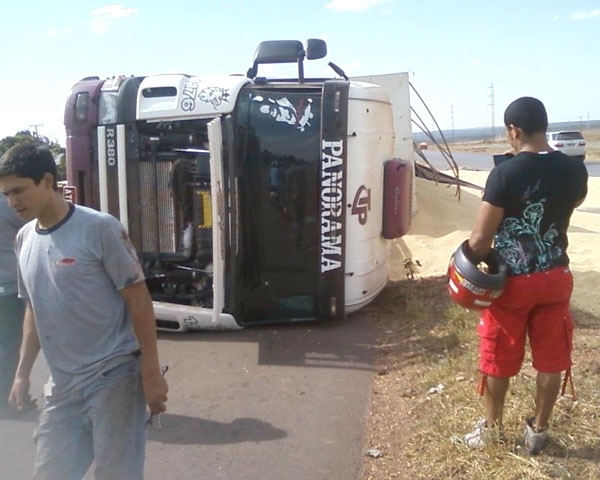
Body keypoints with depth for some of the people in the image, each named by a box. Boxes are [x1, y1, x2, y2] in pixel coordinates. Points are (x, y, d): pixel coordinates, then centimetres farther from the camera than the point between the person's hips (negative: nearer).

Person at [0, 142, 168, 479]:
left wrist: (152, 374, -13)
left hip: (114, 377, -6)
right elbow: (34, 311, 17)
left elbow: (139, 301, -12)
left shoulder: (100, 229, -14)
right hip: (62, 384, 6)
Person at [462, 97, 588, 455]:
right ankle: (538, 431, 31)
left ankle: (493, 428, 32)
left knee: (499, 359, 14)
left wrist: (471, 265, -1)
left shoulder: (505, 173, -20)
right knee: (551, 360, 17)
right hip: (556, 278, 4)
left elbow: (481, 239, -18)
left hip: (512, 281, -4)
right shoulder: (574, 170, -5)